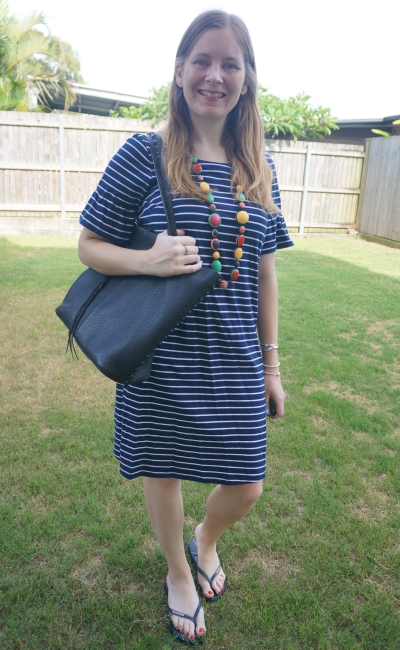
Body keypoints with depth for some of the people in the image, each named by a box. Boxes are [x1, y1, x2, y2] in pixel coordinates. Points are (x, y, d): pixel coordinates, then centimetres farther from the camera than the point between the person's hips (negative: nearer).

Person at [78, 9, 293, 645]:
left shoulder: (259, 168, 5)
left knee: (245, 487, 12)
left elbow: (264, 272, 8)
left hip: (235, 360, 3)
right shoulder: (143, 155, -7)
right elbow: (89, 246, -2)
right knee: (164, 472, 15)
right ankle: (178, 573, 48)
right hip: (162, 357, -3)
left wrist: (271, 363, 9)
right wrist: (148, 261, -23)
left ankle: (207, 540, 50)